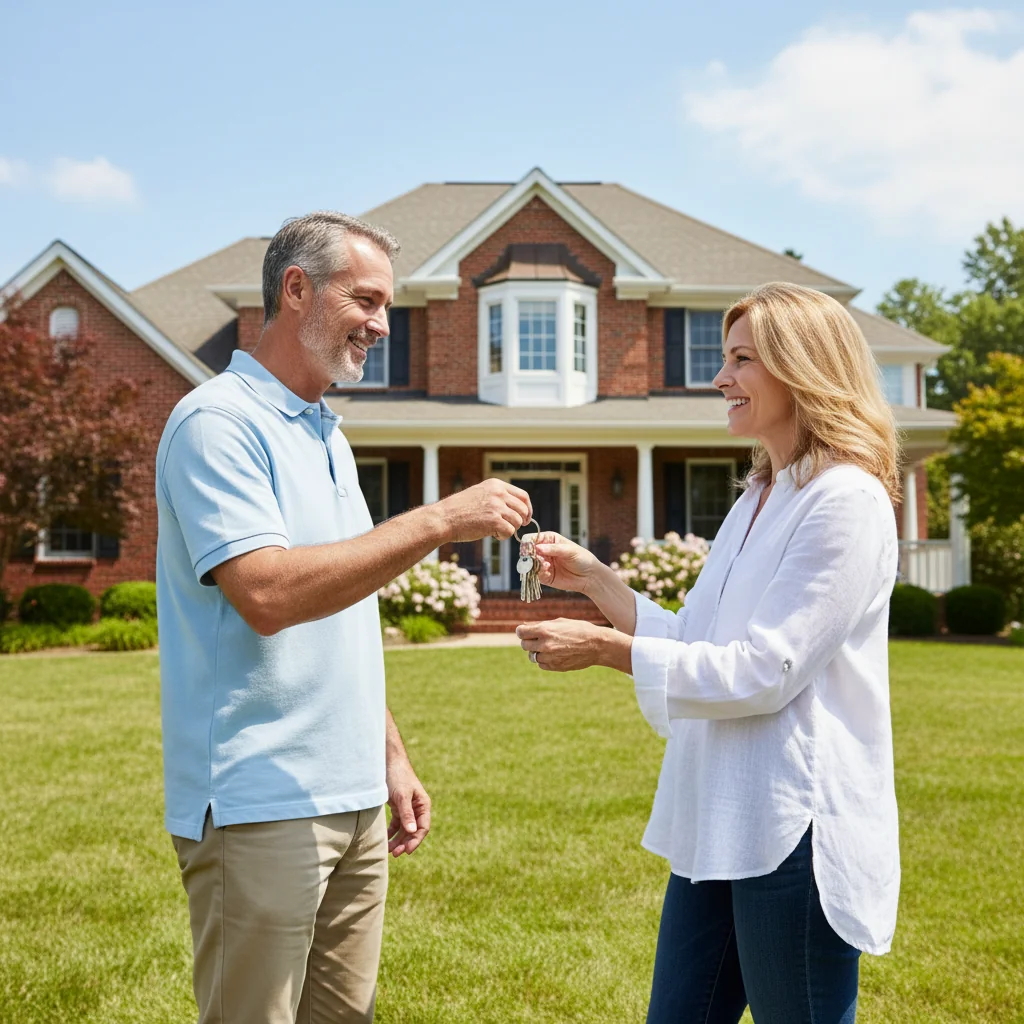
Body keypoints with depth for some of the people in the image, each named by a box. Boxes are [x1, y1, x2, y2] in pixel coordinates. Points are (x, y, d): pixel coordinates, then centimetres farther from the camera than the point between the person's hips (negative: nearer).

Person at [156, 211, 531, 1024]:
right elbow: (266, 595, -24)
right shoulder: (219, 423, -10)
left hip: (352, 799, 8)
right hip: (260, 805, -8)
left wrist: (391, 755, 18)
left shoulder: (326, 436, 17)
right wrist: (438, 522, -22)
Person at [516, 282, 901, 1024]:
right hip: (717, 824, 9)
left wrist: (606, 648, -17)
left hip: (794, 830, -9)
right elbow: (697, 645, 17)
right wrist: (595, 580, 9)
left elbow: (765, 671, -19)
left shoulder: (846, 501, -13)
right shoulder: (755, 503, 16)